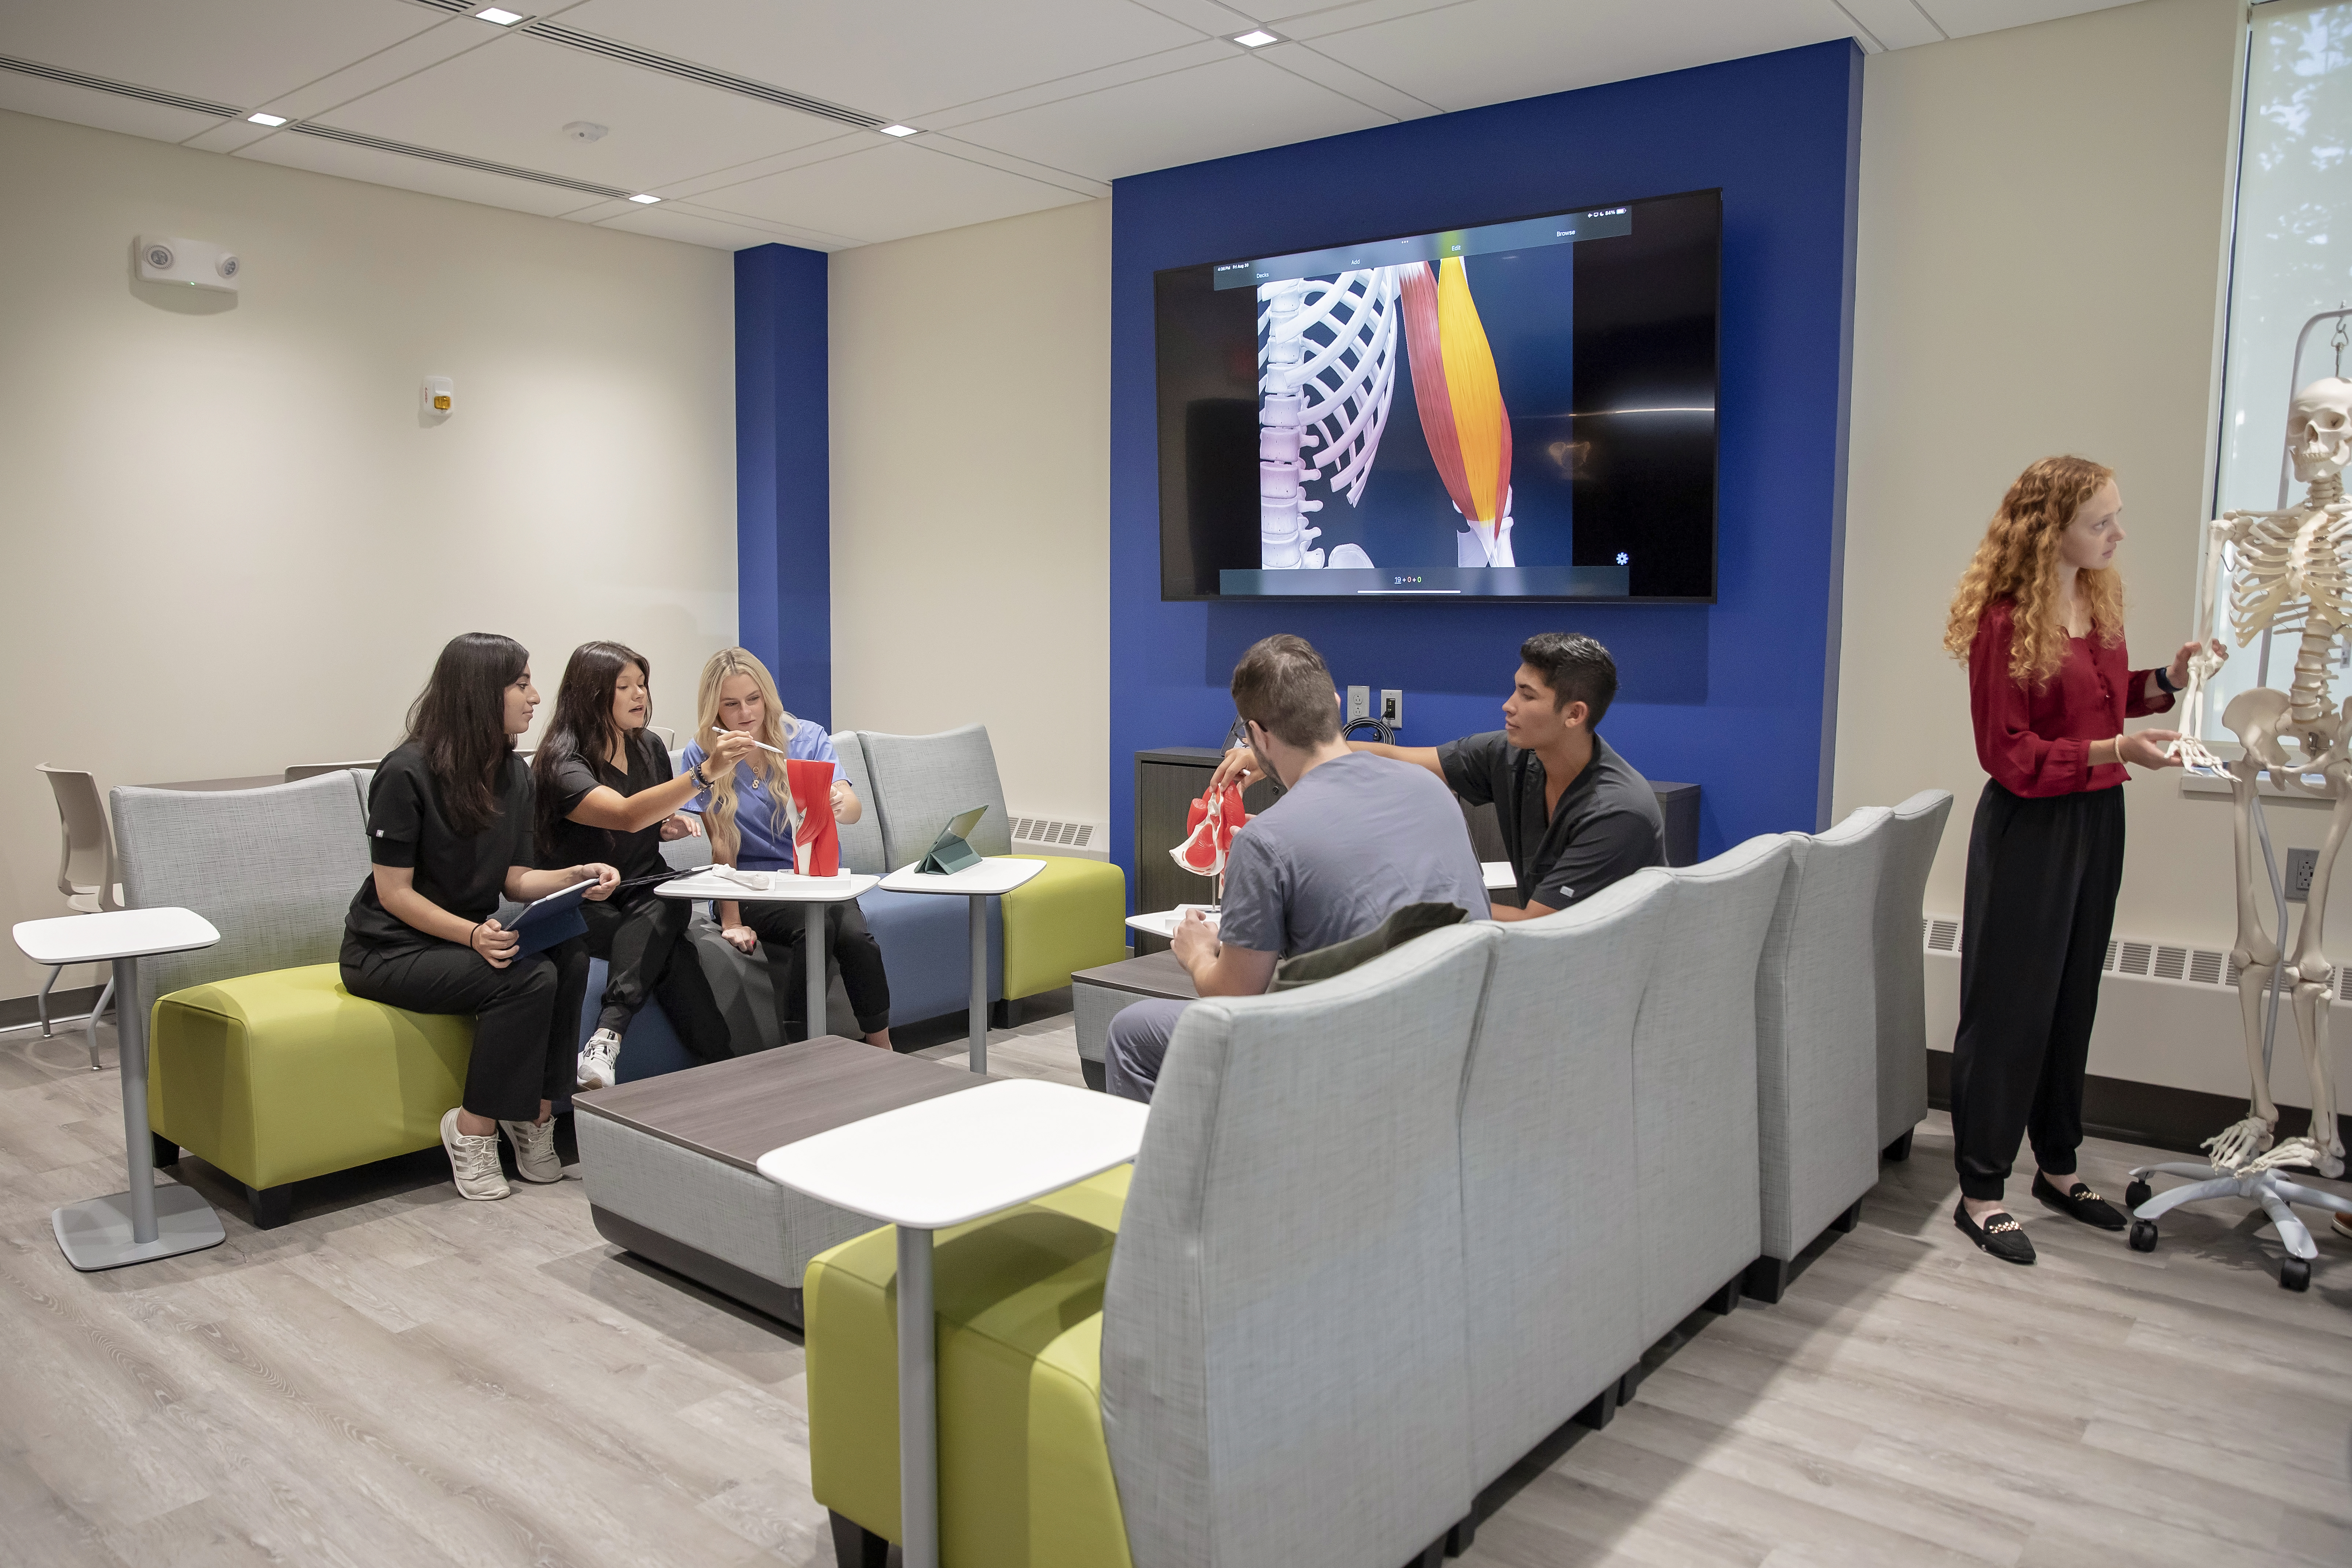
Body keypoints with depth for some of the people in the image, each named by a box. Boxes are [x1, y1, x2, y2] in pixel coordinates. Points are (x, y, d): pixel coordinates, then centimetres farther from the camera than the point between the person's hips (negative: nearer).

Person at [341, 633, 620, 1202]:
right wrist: (473, 935, -31)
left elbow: (515, 878, 6)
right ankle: (473, 1130, -14)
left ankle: (534, 1117, -15)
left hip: (471, 934, 7)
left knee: (569, 957, -23)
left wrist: (575, 877, -14)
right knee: (527, 978, -30)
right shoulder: (408, 773, -18)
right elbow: (395, 894, -17)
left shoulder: (514, 774, 5)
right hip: (390, 948, -7)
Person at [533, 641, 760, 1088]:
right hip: (585, 908, -5)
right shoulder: (561, 763, -15)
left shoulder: (649, 748, 7)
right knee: (672, 953, -33)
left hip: (649, 895, 5)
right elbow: (627, 815, -36)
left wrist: (673, 824, -1)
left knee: (663, 909, -32)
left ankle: (607, 1037, -45)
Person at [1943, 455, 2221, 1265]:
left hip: (2097, 818, 8)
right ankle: (1980, 1193, 10)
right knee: (2011, 1008, -1)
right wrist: (2112, 750, -26)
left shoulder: (2099, 599, 5)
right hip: (2030, 827, -8)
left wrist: (2167, 680, 2)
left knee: (2073, 1001, 16)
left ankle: (2057, 1165, 32)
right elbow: (2011, 756, -18)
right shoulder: (2005, 621, -18)